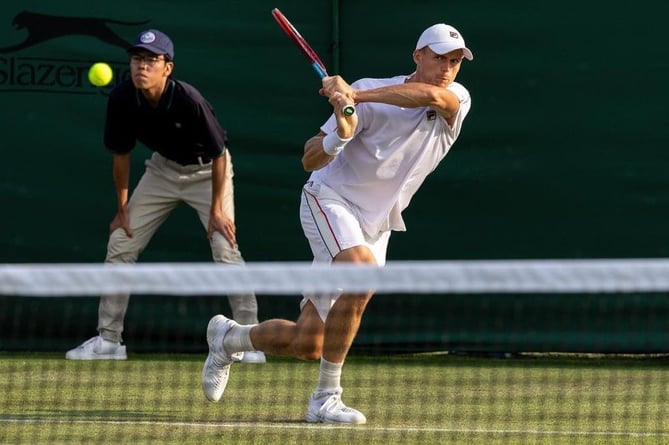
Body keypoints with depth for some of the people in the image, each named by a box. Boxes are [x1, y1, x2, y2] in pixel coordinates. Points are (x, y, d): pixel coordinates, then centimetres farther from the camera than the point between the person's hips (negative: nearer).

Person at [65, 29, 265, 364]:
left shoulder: (188, 100, -33)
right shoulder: (122, 99, -21)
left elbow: (219, 154, -22)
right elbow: (121, 154, -5)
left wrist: (216, 209, -19)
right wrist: (122, 208, -2)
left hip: (206, 170, -5)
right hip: (163, 168, 5)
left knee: (225, 248, -19)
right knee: (120, 243, 0)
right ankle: (107, 340, 8)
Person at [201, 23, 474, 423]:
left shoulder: (457, 100, -8)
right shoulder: (369, 93, -16)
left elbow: (432, 95, -34)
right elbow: (311, 160, -15)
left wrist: (356, 94, -37)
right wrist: (340, 133, -37)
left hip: (376, 226, 4)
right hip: (331, 201, -4)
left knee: (307, 344, 2)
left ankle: (229, 338, 33)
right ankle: (325, 399, -25)